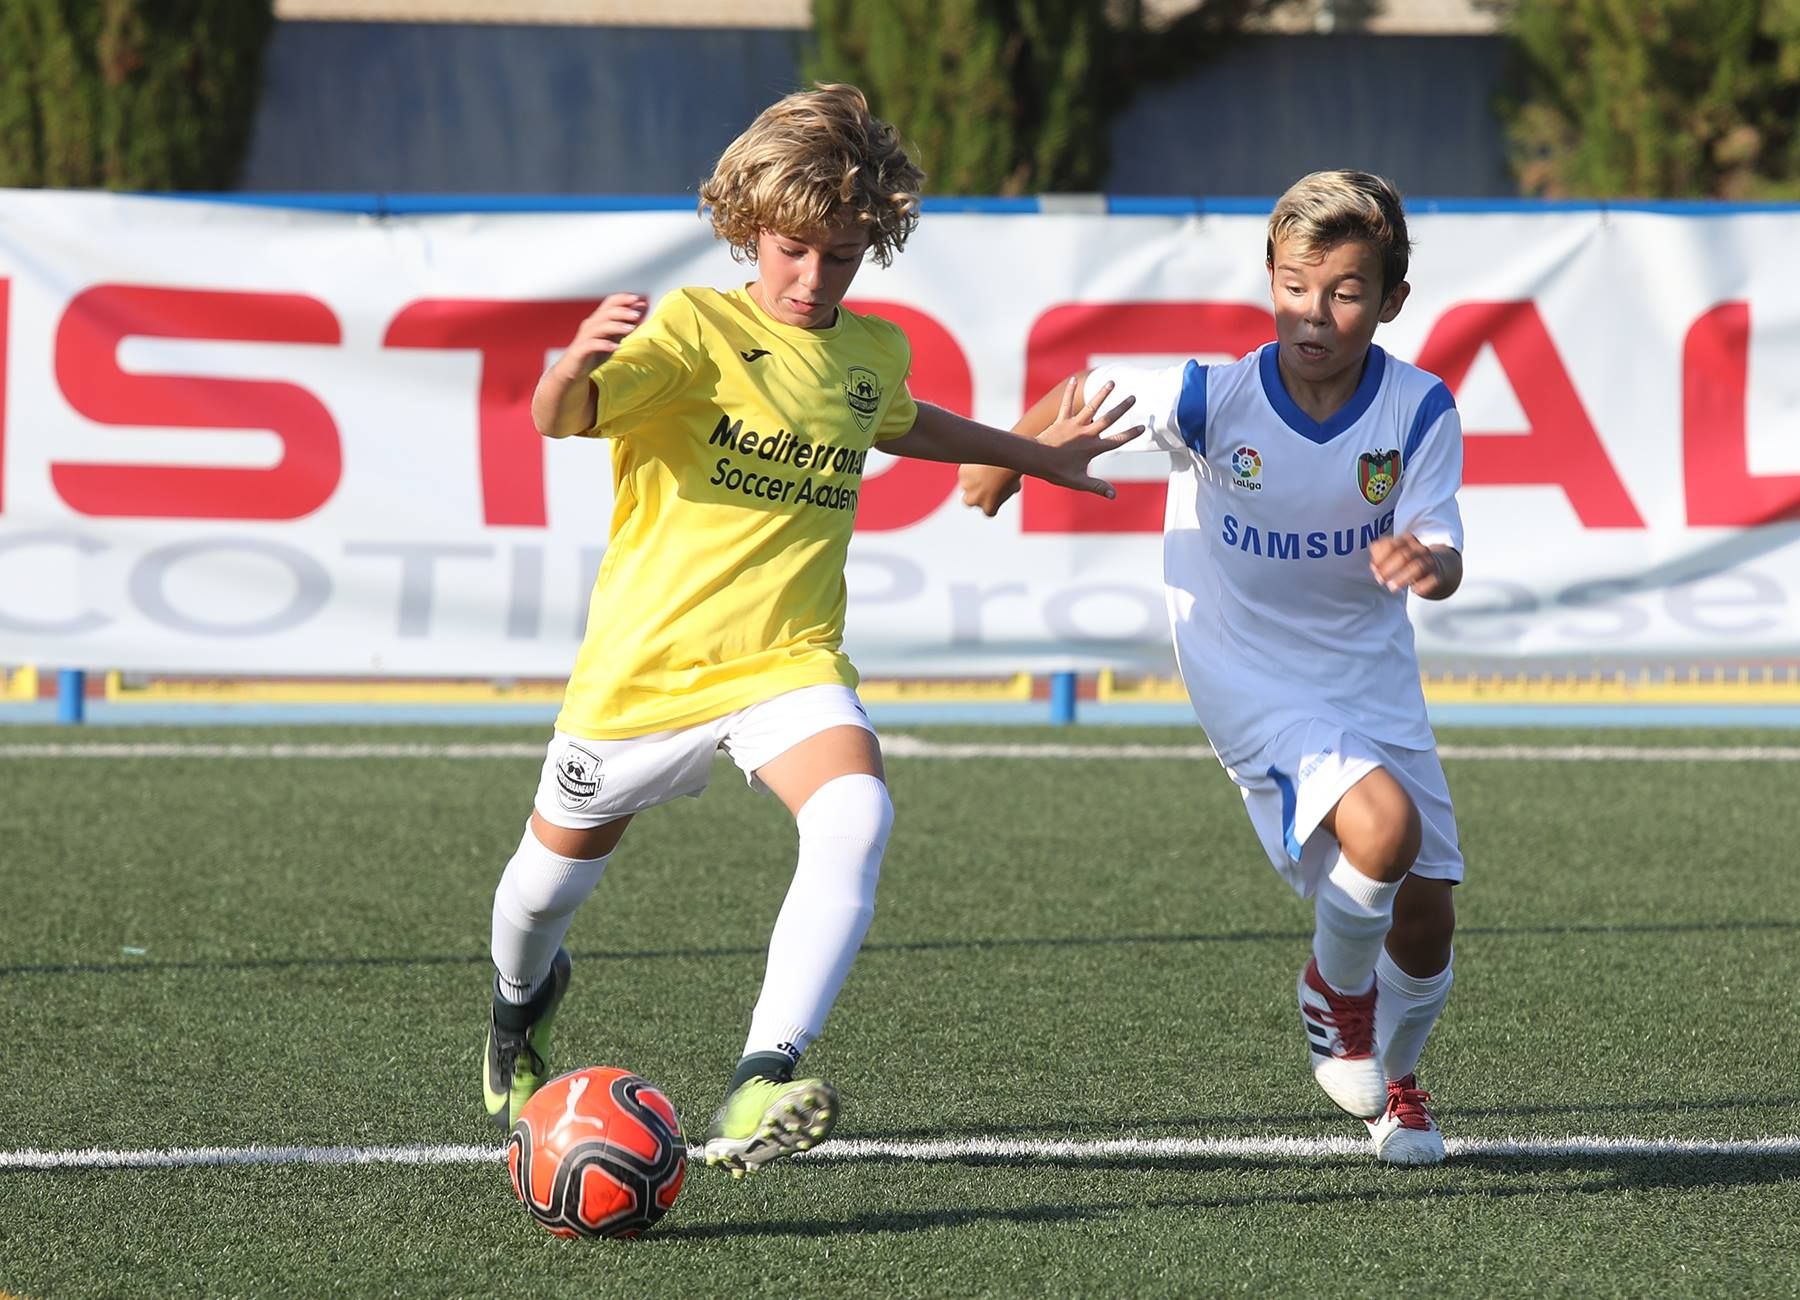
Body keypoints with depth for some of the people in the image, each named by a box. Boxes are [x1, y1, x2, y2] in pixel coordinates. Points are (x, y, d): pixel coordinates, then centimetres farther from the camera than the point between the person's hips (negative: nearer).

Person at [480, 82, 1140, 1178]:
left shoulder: (874, 351, 5)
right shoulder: (699, 328, -14)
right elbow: (559, 421, -31)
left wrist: (1038, 456, 40)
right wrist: (577, 362, -54)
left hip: (792, 661, 3)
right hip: (650, 661, -2)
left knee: (856, 814, -29)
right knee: (558, 872, 17)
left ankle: (761, 1089, -37)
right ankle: (521, 1001, 55)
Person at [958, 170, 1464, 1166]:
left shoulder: (1419, 411, -15)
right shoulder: (1213, 398, -19)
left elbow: (1444, 560, -21)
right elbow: (1089, 391, -3)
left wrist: (1426, 561, -43)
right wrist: (1005, 460, 8)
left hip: (1373, 675, 3)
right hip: (1252, 681, -3)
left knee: (1424, 922, 4)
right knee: (1382, 829, -29)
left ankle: (1395, 1076, 38)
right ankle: (1335, 989, 3)